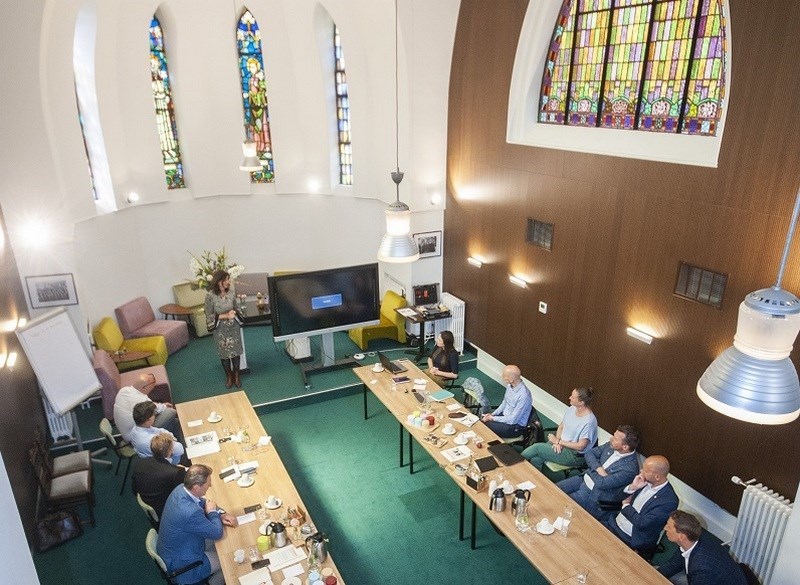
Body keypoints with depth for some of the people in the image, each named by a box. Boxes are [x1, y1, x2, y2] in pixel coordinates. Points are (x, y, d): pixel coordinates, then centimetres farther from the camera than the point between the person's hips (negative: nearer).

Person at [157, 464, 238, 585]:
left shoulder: (181, 489, -15)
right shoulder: (190, 512, -40)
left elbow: (204, 503, 5)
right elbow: (217, 533, -24)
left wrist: (221, 514, -10)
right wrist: (212, 512, -8)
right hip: (180, 563, -8)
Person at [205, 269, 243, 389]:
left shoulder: (231, 293, -7)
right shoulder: (210, 296, -18)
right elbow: (209, 316, -15)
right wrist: (226, 316, -23)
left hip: (234, 328, 3)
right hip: (220, 330, -2)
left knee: (235, 352, 11)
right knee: (224, 354, 13)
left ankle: (236, 375, 31)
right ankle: (229, 376, 33)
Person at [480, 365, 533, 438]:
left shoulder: (523, 396, -31)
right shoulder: (510, 385, -7)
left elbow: (512, 420, -25)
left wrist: (493, 418, -15)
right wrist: (492, 414, -1)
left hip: (515, 426, -8)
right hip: (505, 415, 8)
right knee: (482, 419, -5)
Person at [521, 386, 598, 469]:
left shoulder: (589, 421, -23)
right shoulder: (572, 409, 0)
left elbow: (580, 446, -21)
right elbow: (561, 427, 10)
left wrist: (558, 441, -15)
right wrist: (557, 442, -9)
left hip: (575, 455, -7)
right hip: (561, 444, 7)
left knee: (538, 447, -16)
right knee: (535, 459, -15)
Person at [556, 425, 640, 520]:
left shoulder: (630, 468, -26)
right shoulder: (611, 445, -5)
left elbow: (602, 483, -26)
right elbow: (589, 453, 2)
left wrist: (593, 472, -7)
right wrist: (598, 468, -16)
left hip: (594, 494, -7)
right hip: (584, 478, 7)